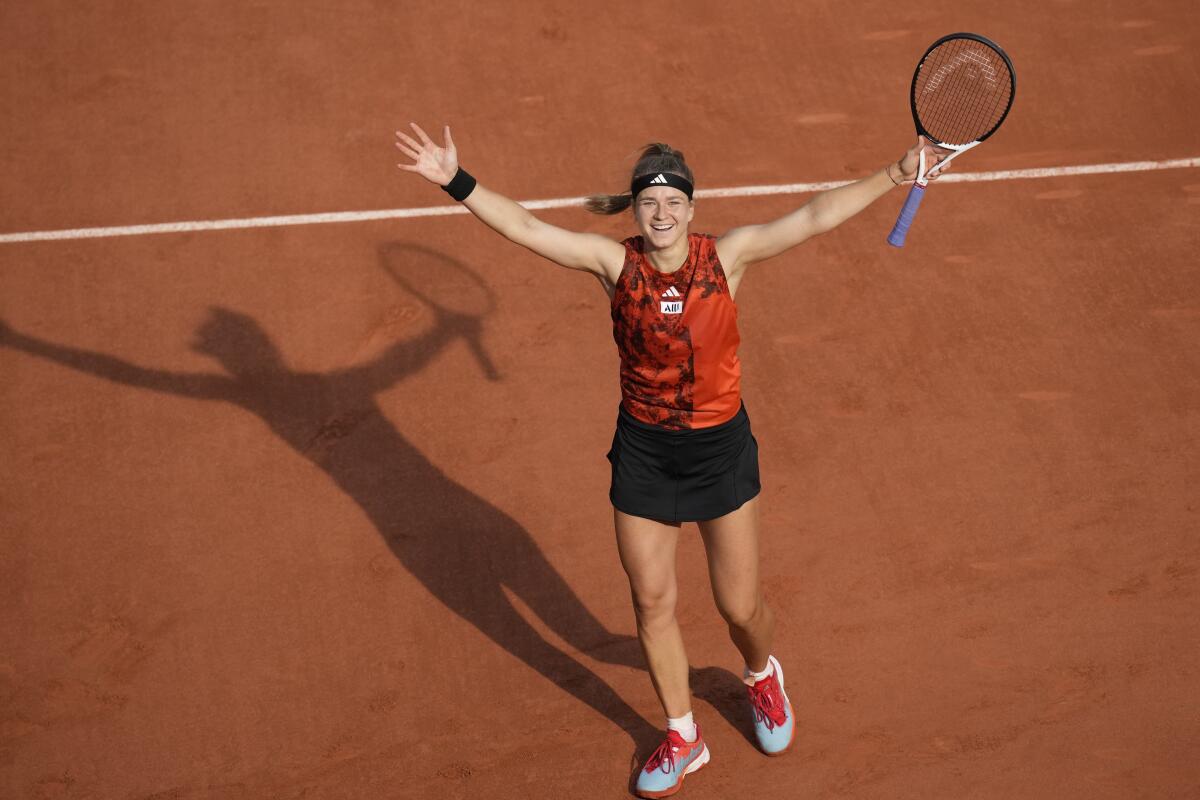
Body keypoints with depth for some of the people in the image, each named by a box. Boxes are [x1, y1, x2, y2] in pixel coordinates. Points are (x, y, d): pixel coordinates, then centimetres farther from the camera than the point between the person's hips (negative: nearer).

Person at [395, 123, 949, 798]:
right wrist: (457, 181, -21)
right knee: (652, 603, 11)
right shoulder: (615, 262, -10)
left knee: (740, 606, 8)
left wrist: (897, 176, -20)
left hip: (721, 445, -1)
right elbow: (525, 227, -13)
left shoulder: (728, 256, -12)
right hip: (643, 451, 1)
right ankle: (683, 737, 32)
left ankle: (763, 675, 46)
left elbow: (816, 216, -16)